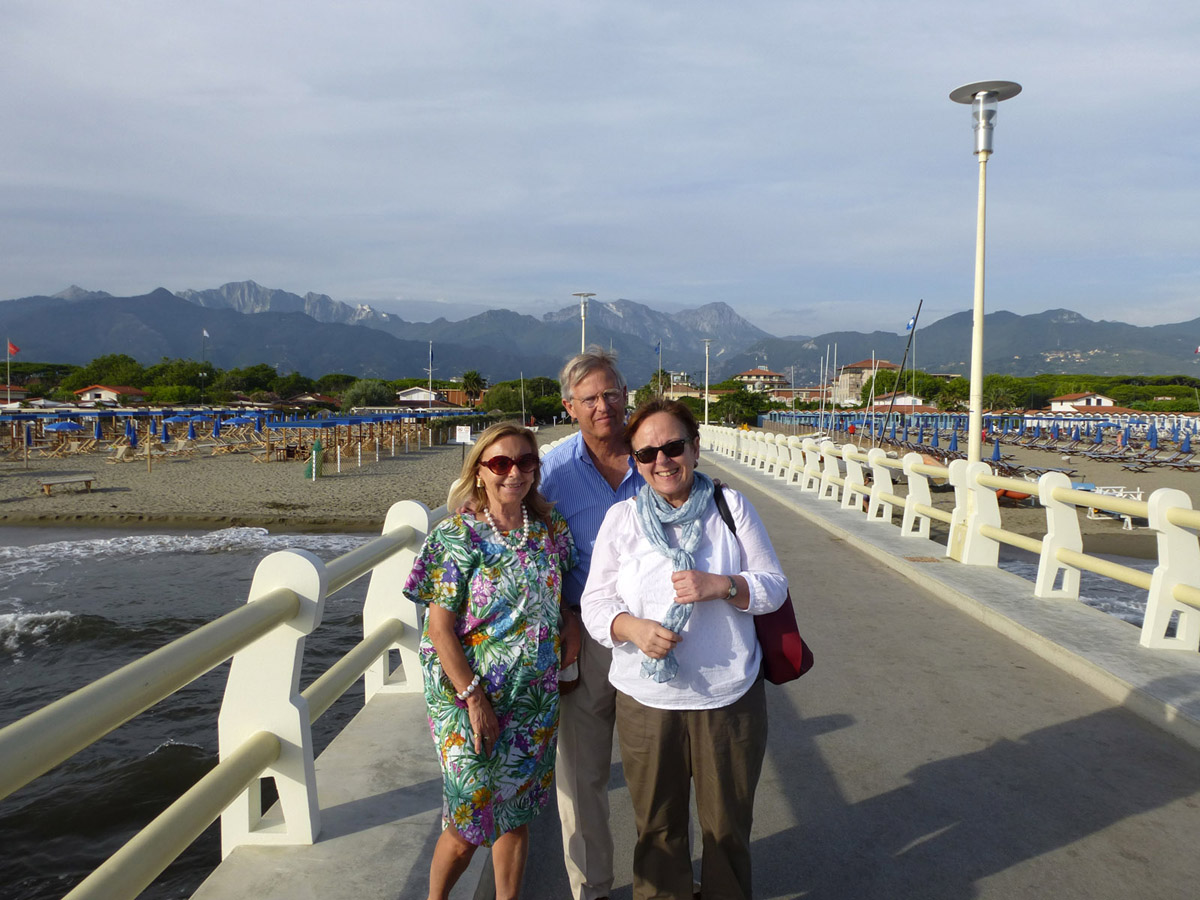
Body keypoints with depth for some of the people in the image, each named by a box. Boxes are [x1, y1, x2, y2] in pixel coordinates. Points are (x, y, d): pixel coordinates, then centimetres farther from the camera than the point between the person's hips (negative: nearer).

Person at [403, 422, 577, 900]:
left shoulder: (549, 528, 1)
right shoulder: (457, 535, -12)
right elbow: (440, 628, -14)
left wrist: (569, 623, 0)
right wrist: (475, 700, -16)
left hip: (535, 700, 4)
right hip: (471, 700, -4)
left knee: (516, 814, 16)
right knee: (469, 824, 5)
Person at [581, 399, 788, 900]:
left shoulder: (730, 507, -1)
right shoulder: (621, 518, -1)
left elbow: (773, 587, 0)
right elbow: (595, 603, -1)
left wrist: (720, 585, -19)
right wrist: (632, 627, -21)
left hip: (730, 695, 0)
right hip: (645, 699, 0)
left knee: (728, 824, 16)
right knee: (657, 826, 16)